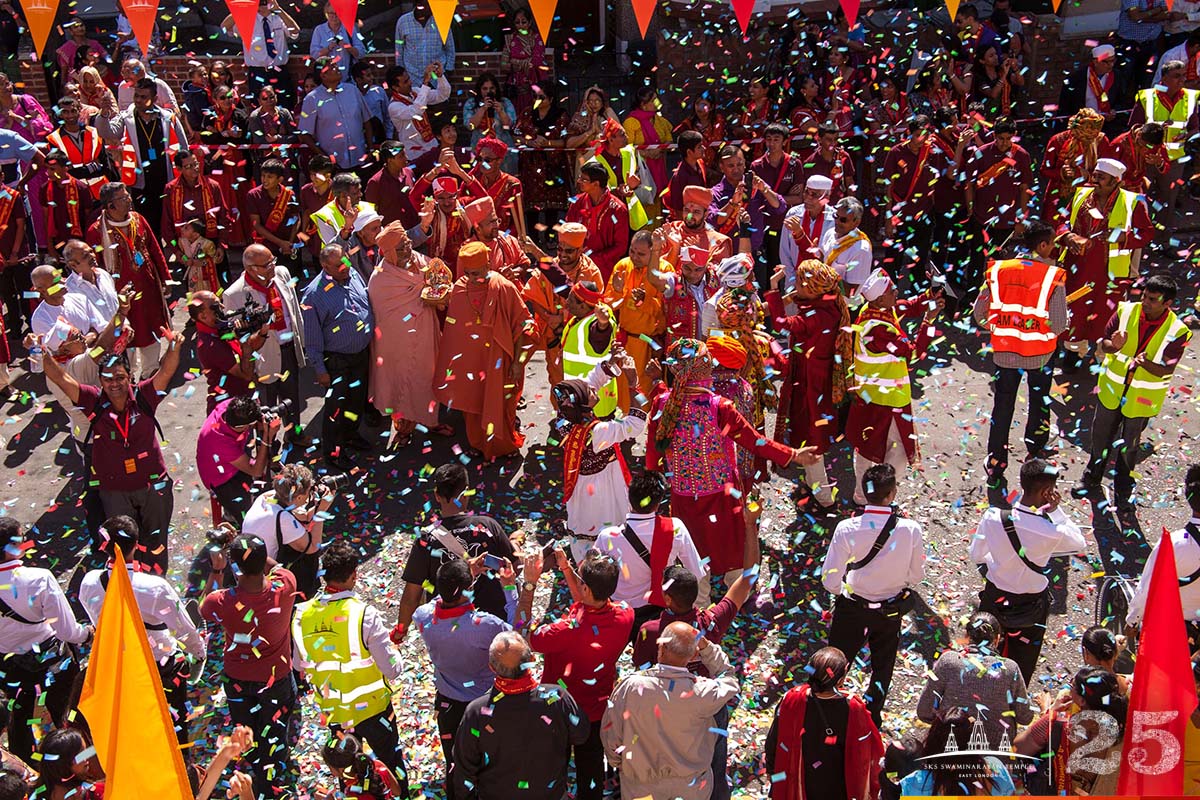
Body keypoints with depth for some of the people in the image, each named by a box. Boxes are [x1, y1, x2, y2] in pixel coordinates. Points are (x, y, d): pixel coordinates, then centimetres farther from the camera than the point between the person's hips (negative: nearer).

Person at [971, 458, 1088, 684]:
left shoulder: (993, 517, -23)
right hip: (1030, 605, -3)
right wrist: (1056, 510, -13)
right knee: (1021, 668, 22)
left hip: (994, 597, 3)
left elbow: (976, 555, -7)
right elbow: (1080, 543, -5)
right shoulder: (1053, 533, -29)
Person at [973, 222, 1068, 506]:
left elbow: (979, 314, -1)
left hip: (1004, 352, 2)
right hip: (1039, 353, -2)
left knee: (1002, 410, 8)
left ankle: (995, 474, 8)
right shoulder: (1053, 276, -13)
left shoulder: (998, 269, -5)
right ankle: (1036, 450, 40)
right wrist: (1065, 320, 8)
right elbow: (1058, 325, -15)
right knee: (1039, 401, 23)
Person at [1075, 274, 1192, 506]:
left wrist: (1146, 363, -40)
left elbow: (1167, 370, -20)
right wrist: (1113, 346, -27)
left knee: (1129, 445, 14)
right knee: (1100, 437, 16)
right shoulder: (1126, 311, -11)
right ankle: (1092, 480, 38)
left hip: (1142, 398, -2)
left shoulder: (1177, 331, -17)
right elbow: (1102, 343, -4)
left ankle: (1123, 488, 35)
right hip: (1112, 389, 2)